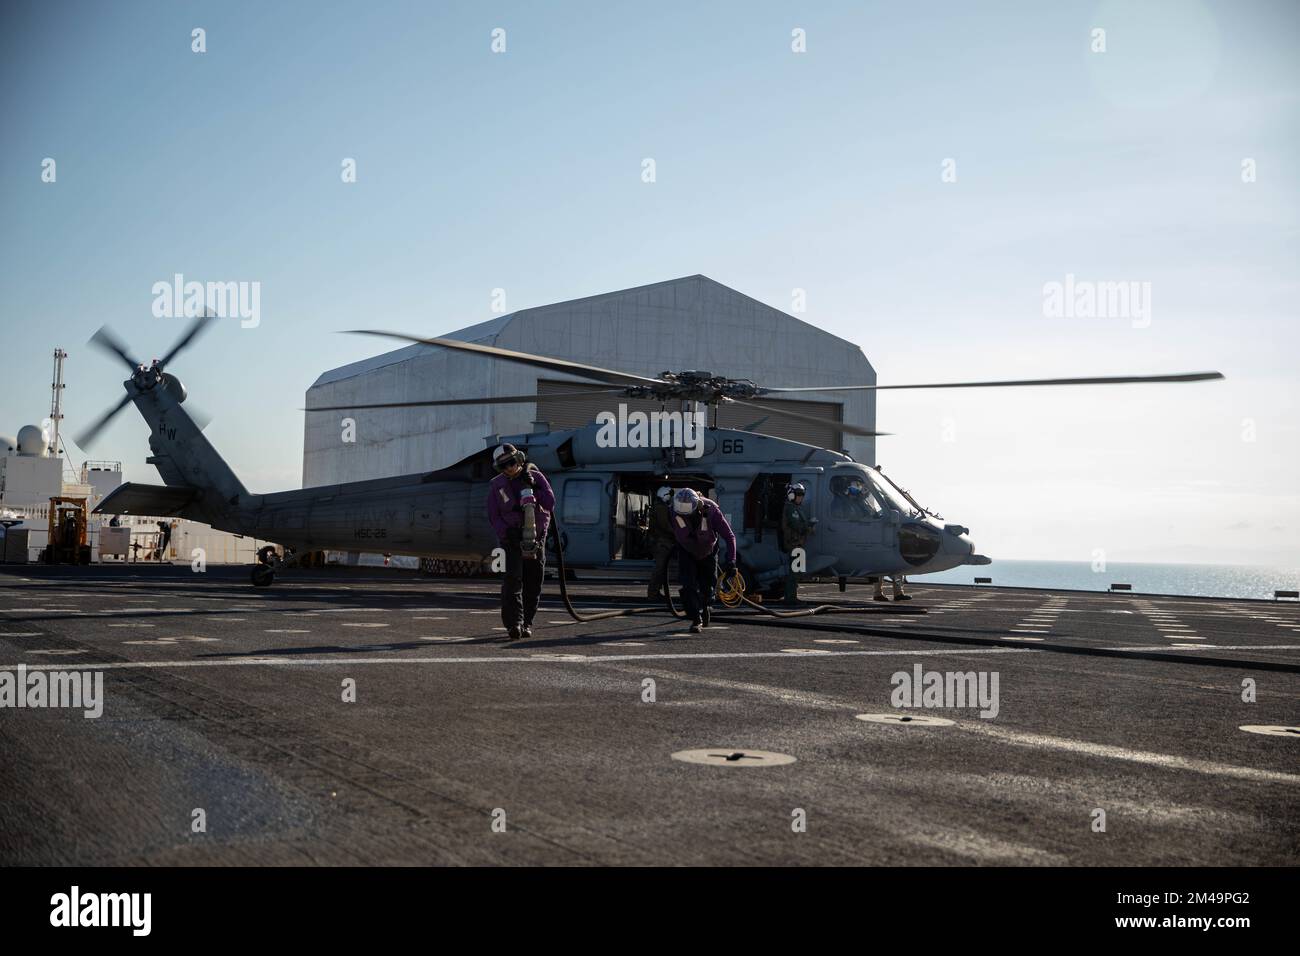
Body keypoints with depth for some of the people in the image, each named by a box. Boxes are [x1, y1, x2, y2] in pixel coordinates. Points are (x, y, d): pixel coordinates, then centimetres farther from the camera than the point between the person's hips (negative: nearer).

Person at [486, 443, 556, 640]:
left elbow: (550, 504, -7)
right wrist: (506, 534, -14)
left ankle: (527, 622, 16)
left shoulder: (535, 477, 0)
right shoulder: (496, 486, -1)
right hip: (512, 537, -2)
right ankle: (513, 624, -22)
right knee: (513, 578, -18)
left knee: (533, 582, 3)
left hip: (536, 535, 2)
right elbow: (494, 516, 0)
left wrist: (532, 488, -16)